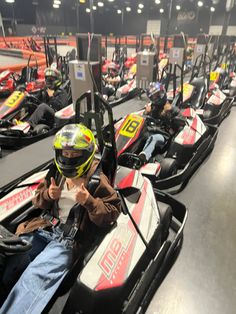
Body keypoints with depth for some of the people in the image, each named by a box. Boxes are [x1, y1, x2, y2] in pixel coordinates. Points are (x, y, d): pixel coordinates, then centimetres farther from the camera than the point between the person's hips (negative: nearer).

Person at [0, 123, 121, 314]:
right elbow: (38, 200, 17)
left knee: (34, 276, -22)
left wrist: (89, 202, -24)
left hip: (71, 239, -6)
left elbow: (112, 214, -8)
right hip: (45, 228, 6)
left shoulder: (97, 180, -10)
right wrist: (48, 195, -7)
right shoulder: (56, 173, 5)